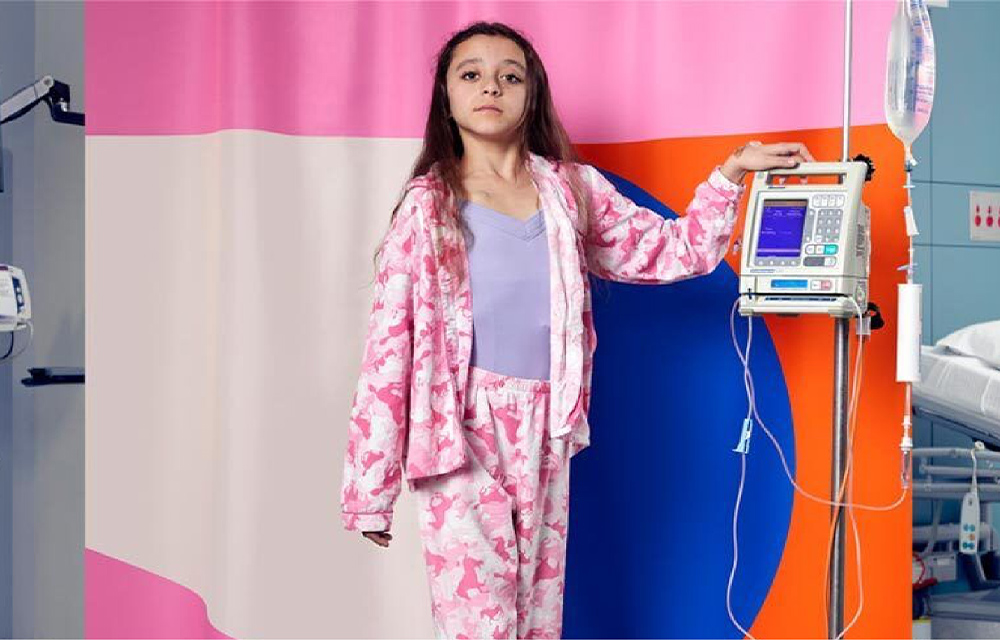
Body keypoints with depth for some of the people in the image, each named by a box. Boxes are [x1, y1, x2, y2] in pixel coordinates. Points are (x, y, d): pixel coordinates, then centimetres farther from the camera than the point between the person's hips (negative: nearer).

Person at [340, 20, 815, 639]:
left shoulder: (572, 190, 9)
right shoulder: (427, 207, 1)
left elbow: (673, 251, 13)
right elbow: (389, 347, -2)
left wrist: (731, 173, -1)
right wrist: (370, 491, -4)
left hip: (546, 431, 3)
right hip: (461, 430, -3)